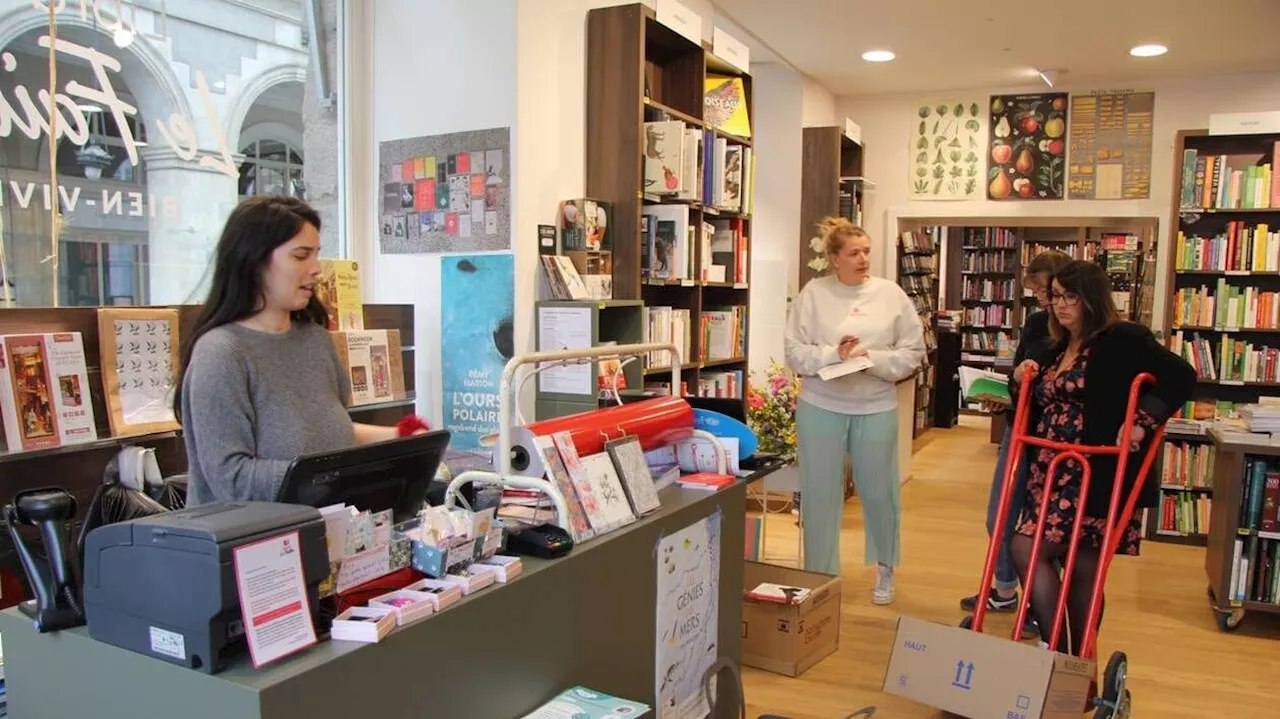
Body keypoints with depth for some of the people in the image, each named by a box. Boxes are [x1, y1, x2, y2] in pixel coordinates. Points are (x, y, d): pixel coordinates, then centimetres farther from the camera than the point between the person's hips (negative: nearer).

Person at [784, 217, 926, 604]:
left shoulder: (892, 294, 0)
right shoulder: (814, 293, -3)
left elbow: (913, 352, 0)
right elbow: (795, 351, -5)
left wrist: (872, 358, -15)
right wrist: (833, 354, -20)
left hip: (876, 409, 1)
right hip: (821, 408, -1)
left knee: (879, 492, 12)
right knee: (820, 494, 7)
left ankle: (885, 568, 38)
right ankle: (821, 577, 23)